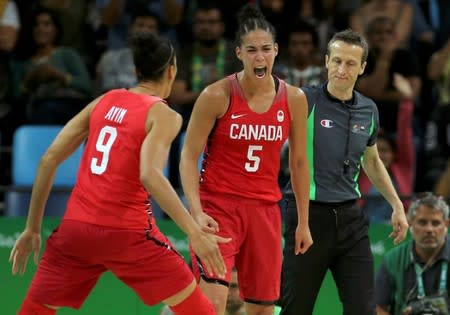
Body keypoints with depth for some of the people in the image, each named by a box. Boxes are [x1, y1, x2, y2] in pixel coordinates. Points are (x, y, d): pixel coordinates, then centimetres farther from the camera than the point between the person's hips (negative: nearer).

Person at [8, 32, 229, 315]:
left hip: (76, 228, 5)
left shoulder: (105, 101, 12)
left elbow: (48, 160, 9)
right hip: (126, 232, -5)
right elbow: (149, 175, -22)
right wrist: (194, 232, -26)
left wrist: (33, 228, 16)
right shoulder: (164, 115, -3)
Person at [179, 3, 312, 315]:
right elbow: (189, 157, -6)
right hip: (218, 206, -4)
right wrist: (197, 212, -18)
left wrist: (304, 222, 12)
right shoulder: (217, 96, -10)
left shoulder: (294, 99, 1)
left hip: (264, 208, 4)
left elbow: (299, 162, 11)